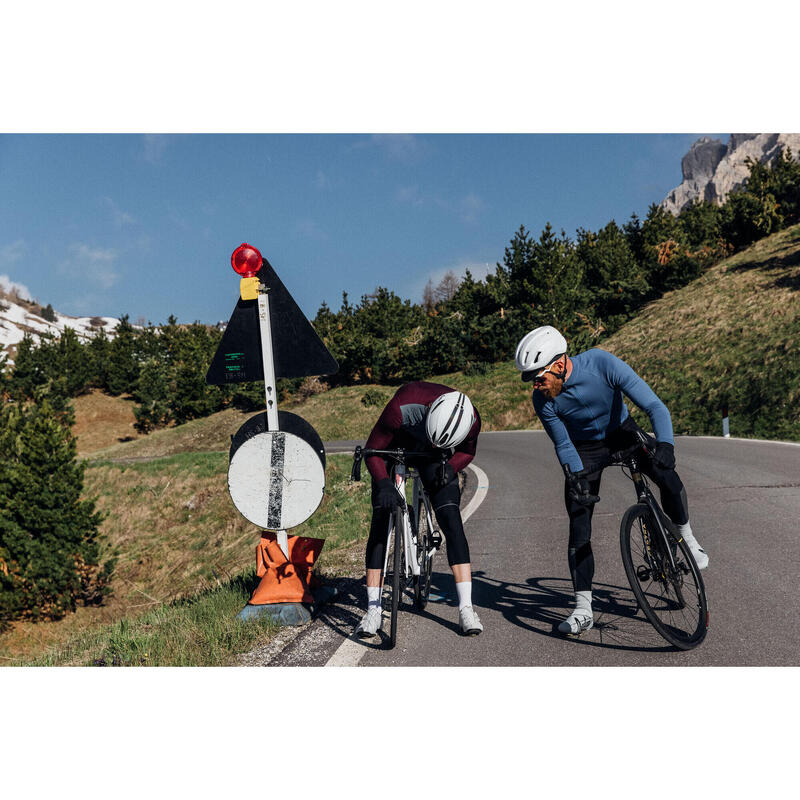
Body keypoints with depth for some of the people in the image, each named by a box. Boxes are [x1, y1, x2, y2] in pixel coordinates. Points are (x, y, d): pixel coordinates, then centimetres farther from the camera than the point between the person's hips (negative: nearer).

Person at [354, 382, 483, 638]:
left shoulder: (471, 420, -31)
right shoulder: (402, 407, -41)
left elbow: (467, 452, -7)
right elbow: (372, 451, -27)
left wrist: (450, 467, -28)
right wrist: (384, 484, -44)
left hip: (431, 457, 2)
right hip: (395, 448, -1)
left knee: (451, 519, -14)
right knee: (381, 522, -10)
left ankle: (466, 607, -8)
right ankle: (373, 609, -3)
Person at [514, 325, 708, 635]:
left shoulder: (603, 364, -33)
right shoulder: (542, 399, -25)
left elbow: (656, 407, -33)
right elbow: (563, 446, -12)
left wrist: (665, 446, -49)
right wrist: (577, 479, -28)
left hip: (622, 431, 0)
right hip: (584, 448, 1)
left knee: (667, 477, -25)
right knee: (579, 527, -10)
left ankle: (686, 539, 4)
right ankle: (583, 609, -1)